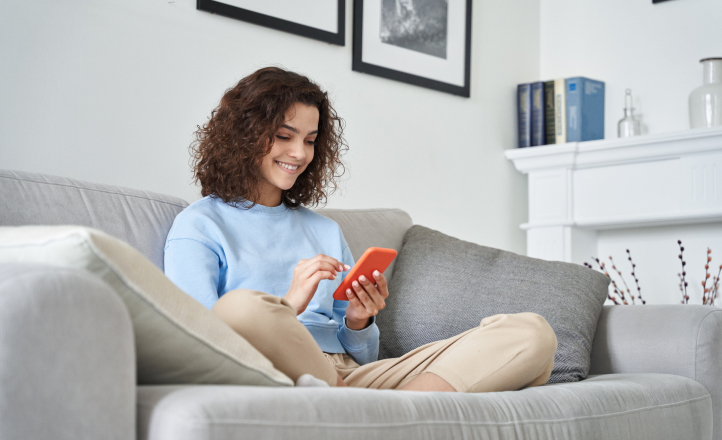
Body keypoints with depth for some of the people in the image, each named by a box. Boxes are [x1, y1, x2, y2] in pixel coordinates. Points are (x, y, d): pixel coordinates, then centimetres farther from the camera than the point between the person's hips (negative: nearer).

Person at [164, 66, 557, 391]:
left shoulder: (326, 231, 28)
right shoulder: (198, 226, 12)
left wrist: (359, 322, 2)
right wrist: (288, 305, -13)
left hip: (351, 376, 6)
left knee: (532, 334, -14)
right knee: (242, 306, -43)